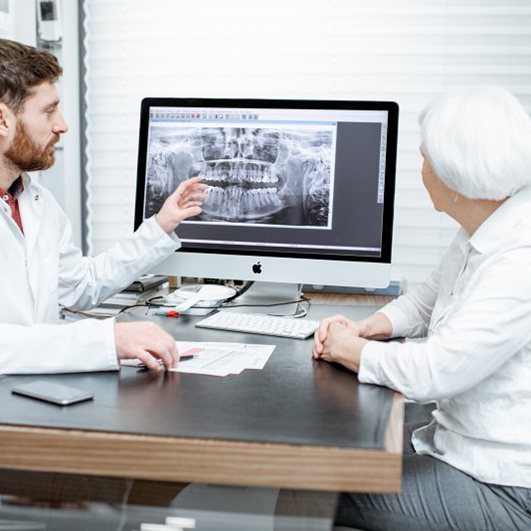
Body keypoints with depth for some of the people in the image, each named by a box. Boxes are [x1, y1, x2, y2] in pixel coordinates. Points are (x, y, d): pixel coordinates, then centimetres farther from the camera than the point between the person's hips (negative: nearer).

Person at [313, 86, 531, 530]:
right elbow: (430, 297, 20)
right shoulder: (482, 234, 3)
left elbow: (434, 371, -30)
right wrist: (373, 326, 2)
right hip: (457, 440, 9)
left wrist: (352, 348, -12)